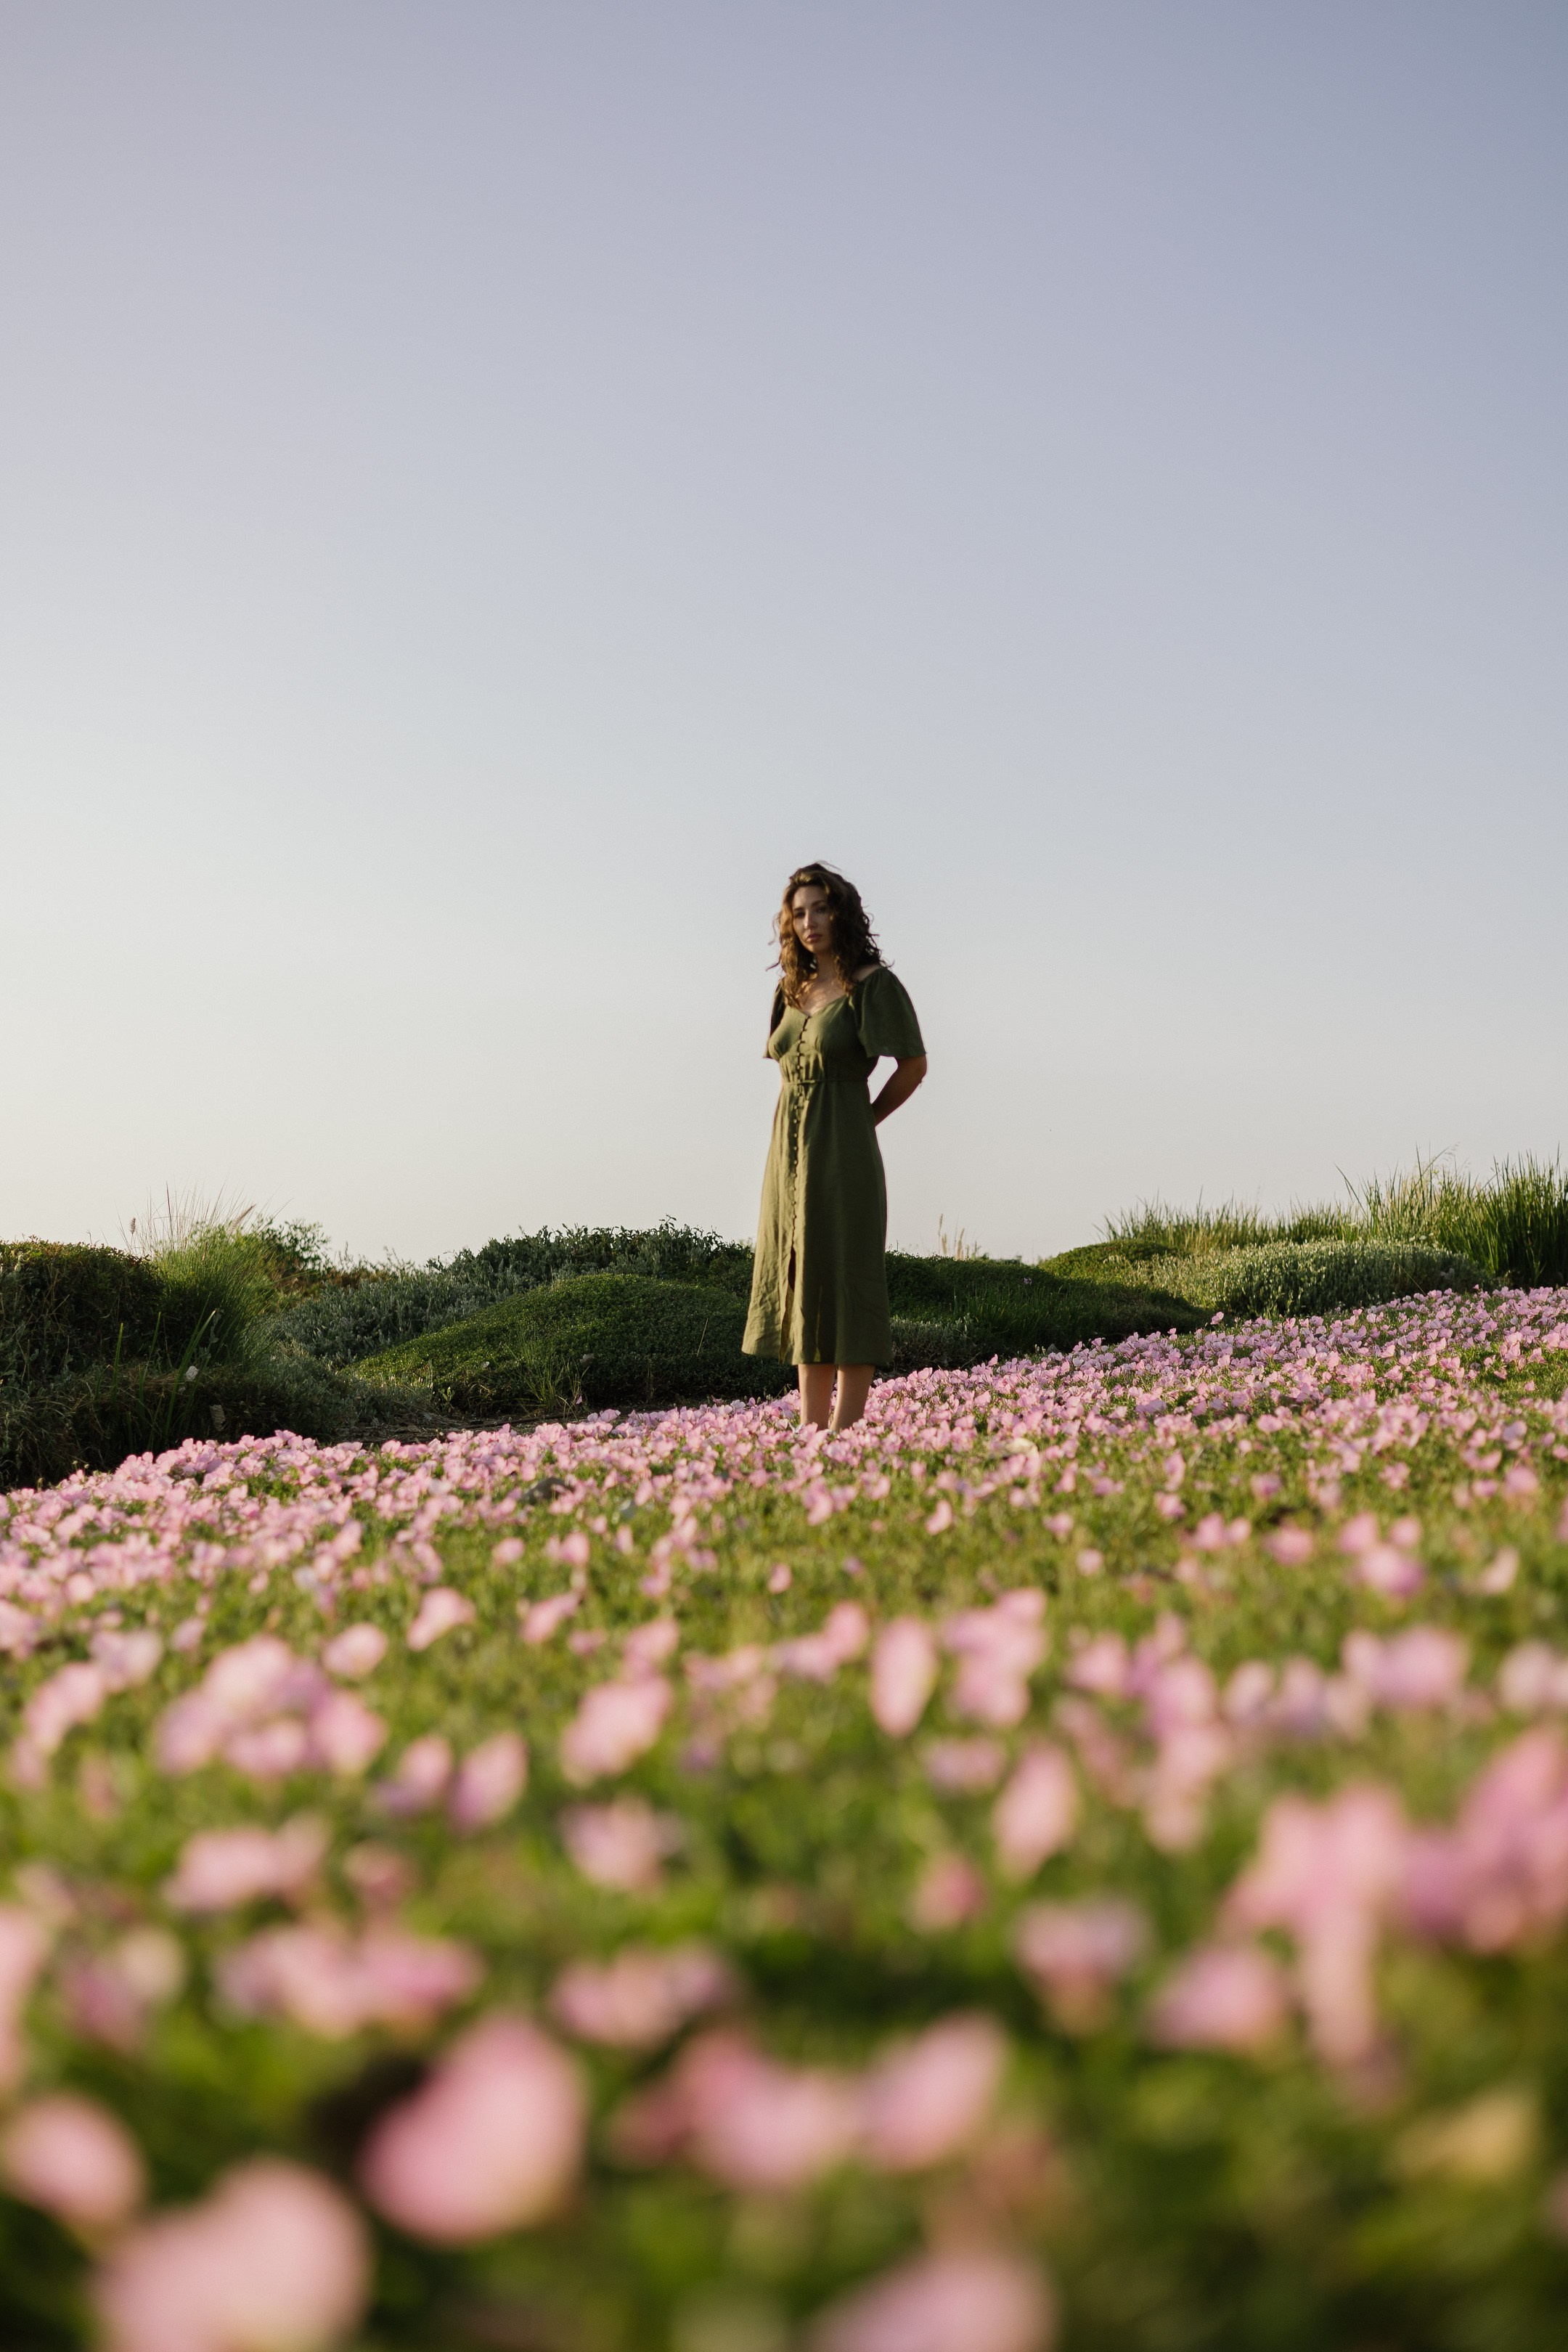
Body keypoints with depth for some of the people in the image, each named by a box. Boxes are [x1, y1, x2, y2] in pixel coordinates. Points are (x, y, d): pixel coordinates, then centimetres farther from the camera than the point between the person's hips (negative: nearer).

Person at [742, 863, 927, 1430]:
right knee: (801, 1285, 7)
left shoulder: (872, 984, -6)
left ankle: (845, 1434, -4)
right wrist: (802, 1123, 12)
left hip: (840, 1151, -7)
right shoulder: (795, 989, 14)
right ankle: (811, 1431, 12)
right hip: (789, 1150, 7)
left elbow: (913, 1064, -6)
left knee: (842, 1285, -6)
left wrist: (865, 1119, 1)